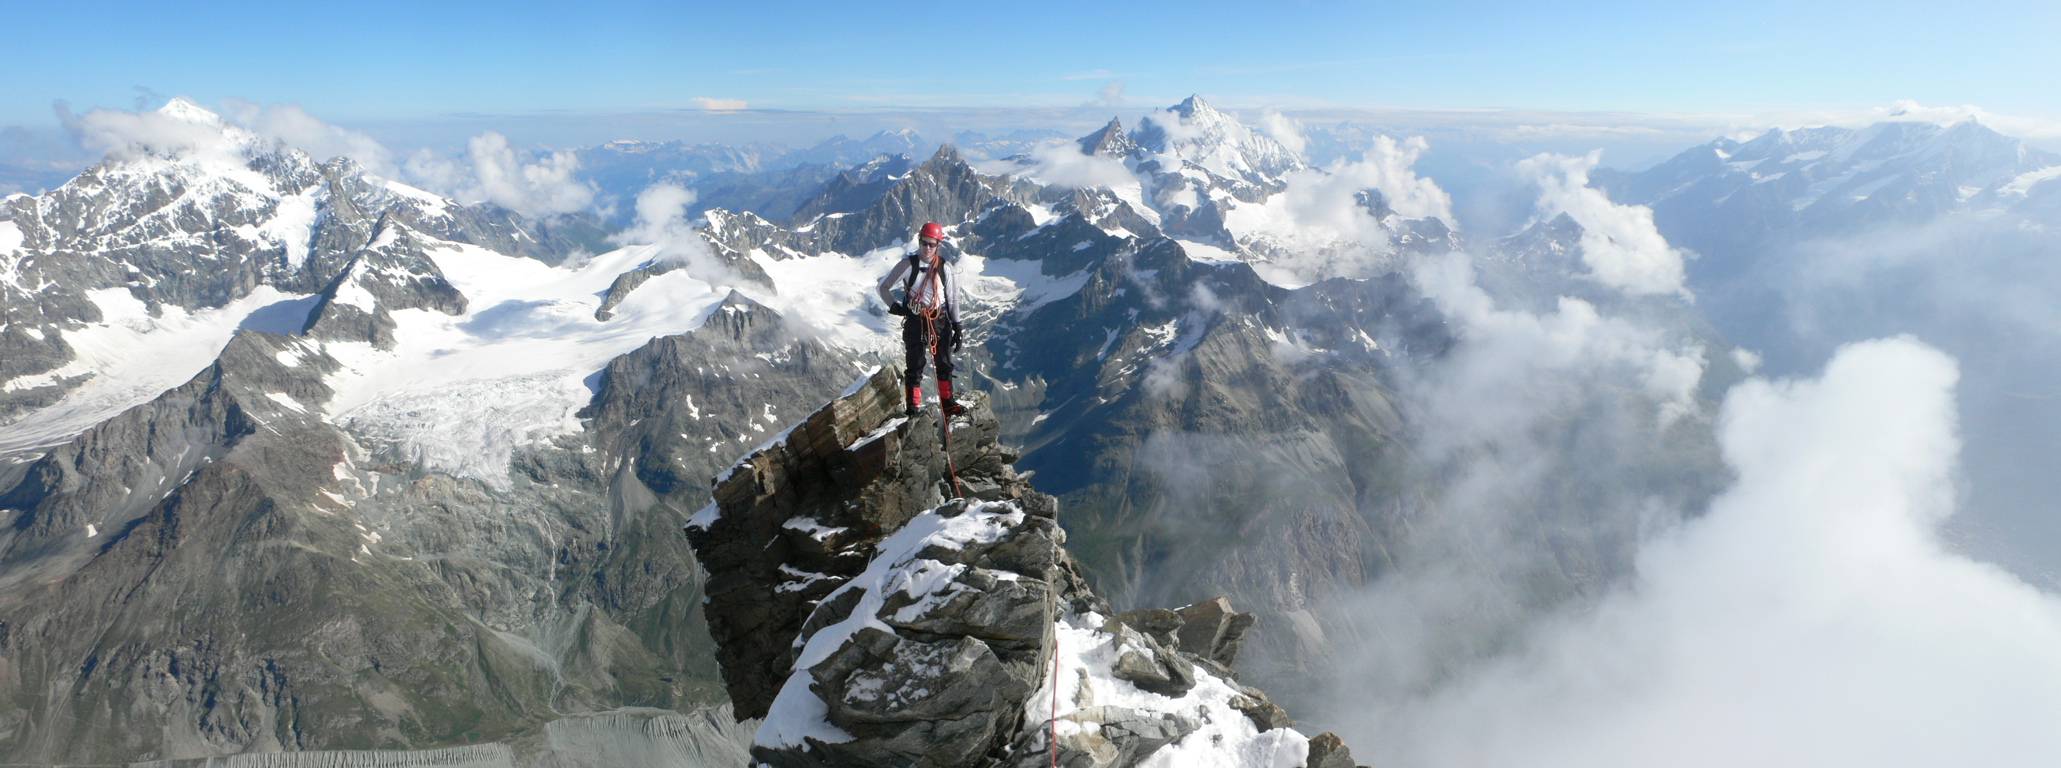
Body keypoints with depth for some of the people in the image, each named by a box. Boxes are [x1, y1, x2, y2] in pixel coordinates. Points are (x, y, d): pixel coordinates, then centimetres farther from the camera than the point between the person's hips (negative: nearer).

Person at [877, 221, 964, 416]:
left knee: (944, 362, 8)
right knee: (915, 364, 0)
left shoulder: (945, 267, 0)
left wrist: (957, 327, 3)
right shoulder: (908, 265, -7)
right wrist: (895, 306, -9)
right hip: (915, 321, -2)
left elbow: (953, 299, 5)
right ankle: (913, 405, 7)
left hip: (940, 320, 2)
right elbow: (884, 287, 2)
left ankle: (947, 401, 19)